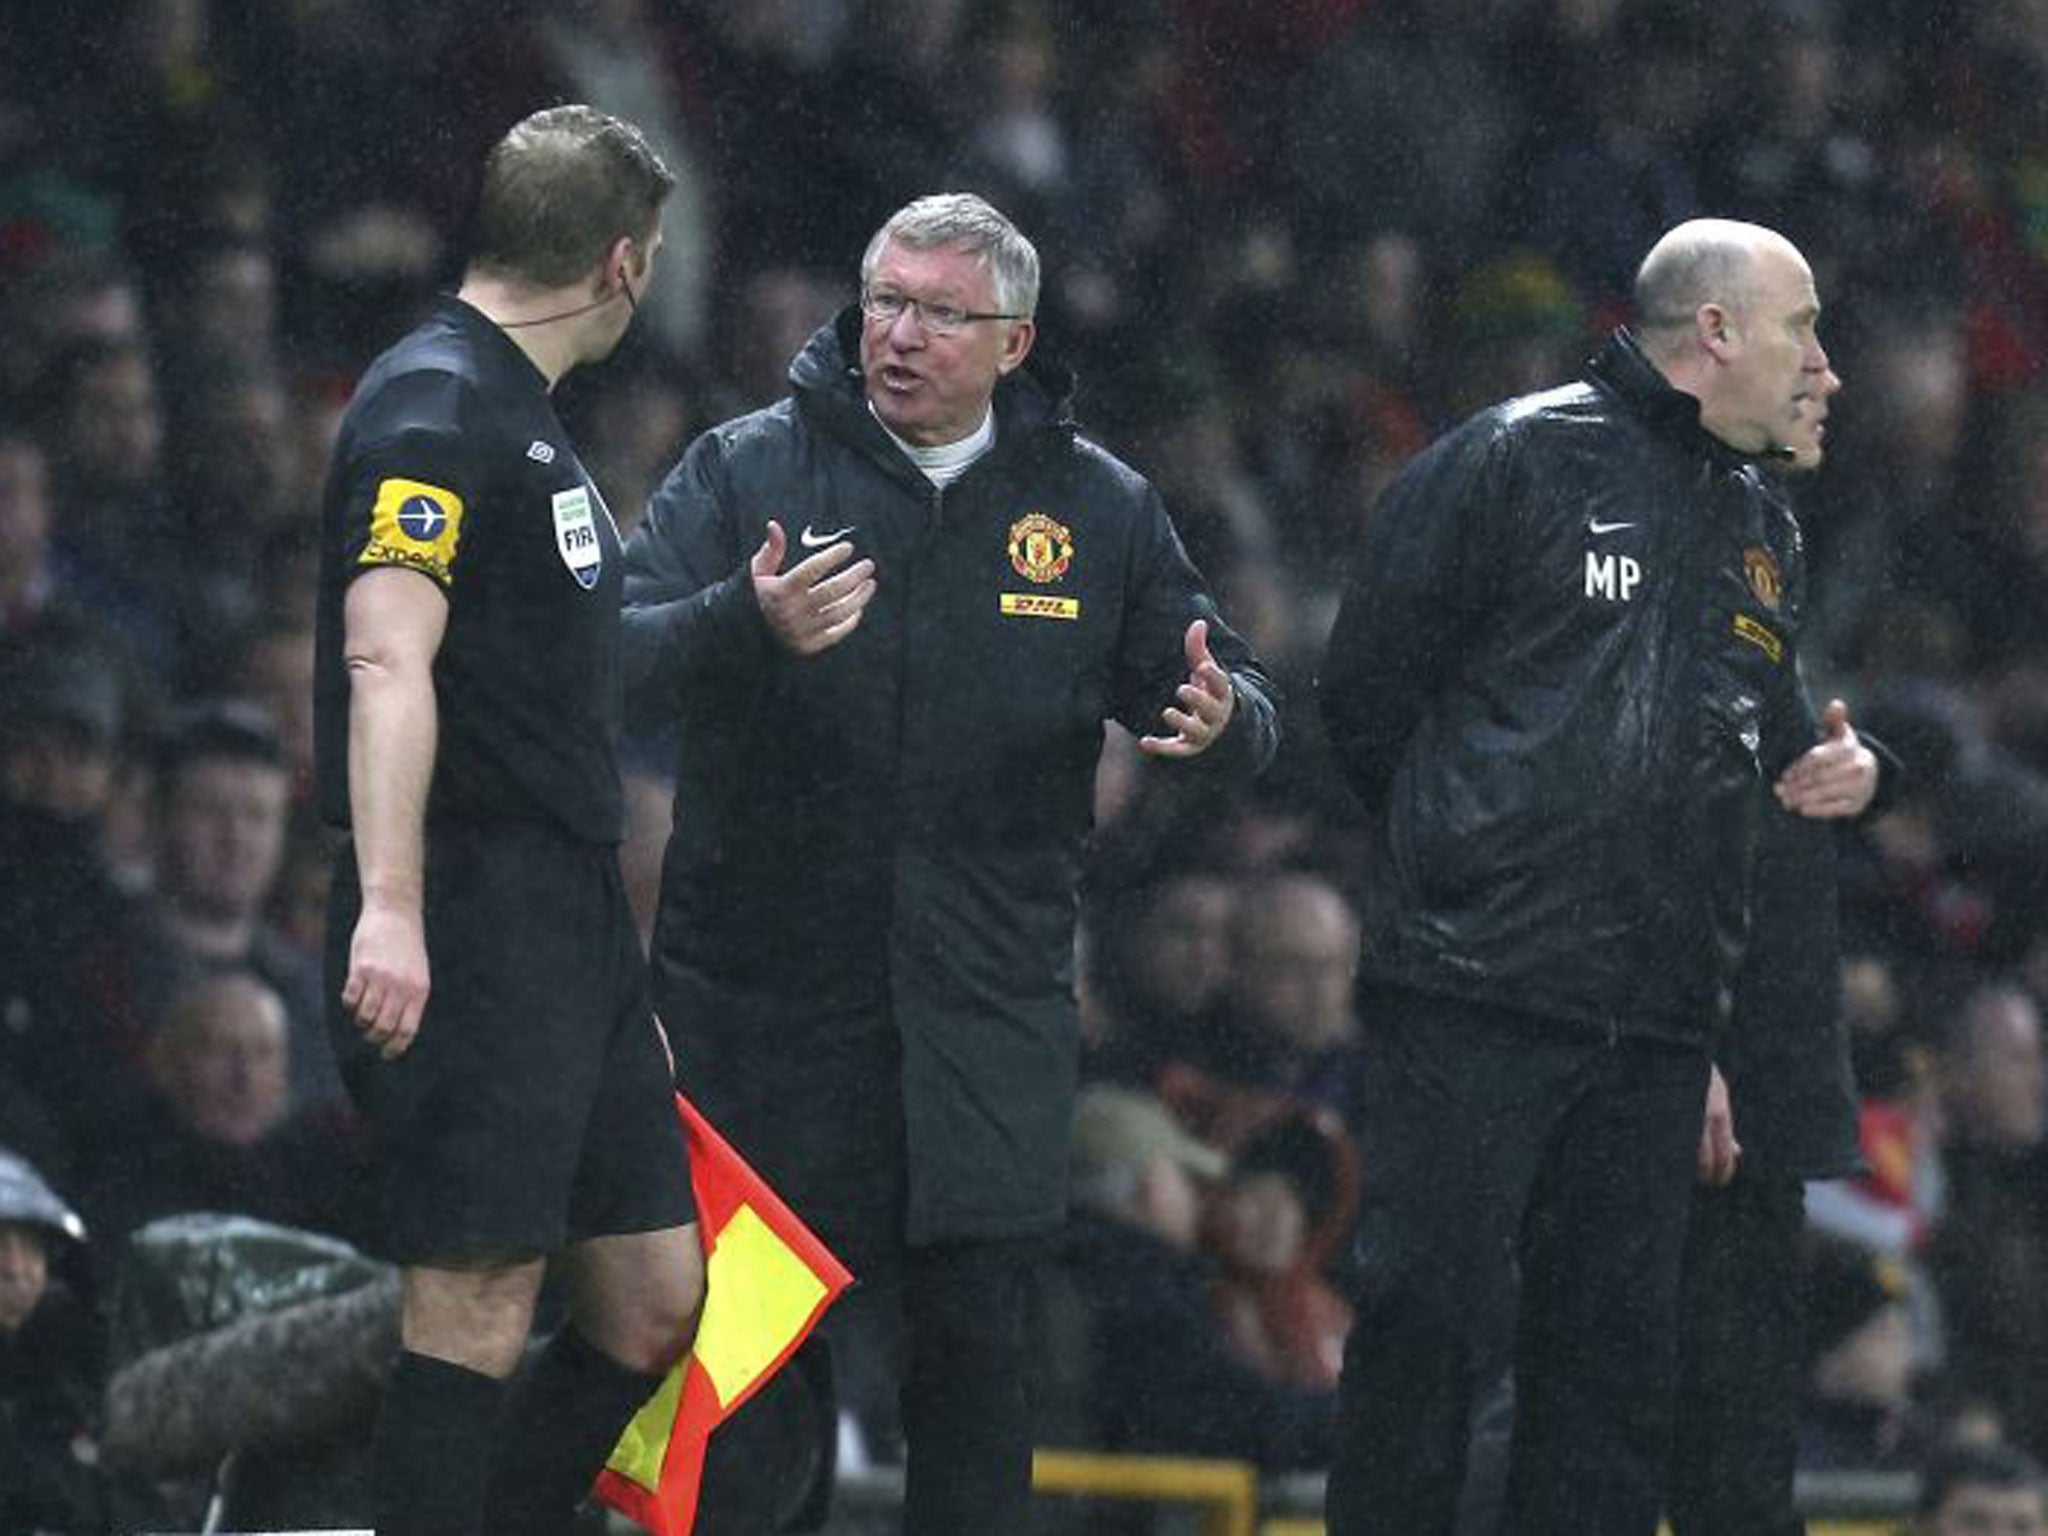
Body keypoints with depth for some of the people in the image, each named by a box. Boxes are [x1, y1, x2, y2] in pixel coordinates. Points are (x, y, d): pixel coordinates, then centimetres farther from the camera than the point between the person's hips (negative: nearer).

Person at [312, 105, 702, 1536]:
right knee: (476, 1309, -11)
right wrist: (390, 909, -32)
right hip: (471, 929, -10)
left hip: (576, 931, 10)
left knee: (654, 1302, 8)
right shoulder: (433, 406, -10)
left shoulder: (531, 422, 21)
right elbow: (387, 662, -22)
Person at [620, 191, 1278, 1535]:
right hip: (763, 1005, -2)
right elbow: (621, 663, -11)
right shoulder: (746, 472, 0)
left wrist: (1223, 719, -16)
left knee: (977, 1347, 4)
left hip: (988, 1012, 2)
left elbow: (1228, 698, 10)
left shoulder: (1098, 511, 7)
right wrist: (747, 626, -32)